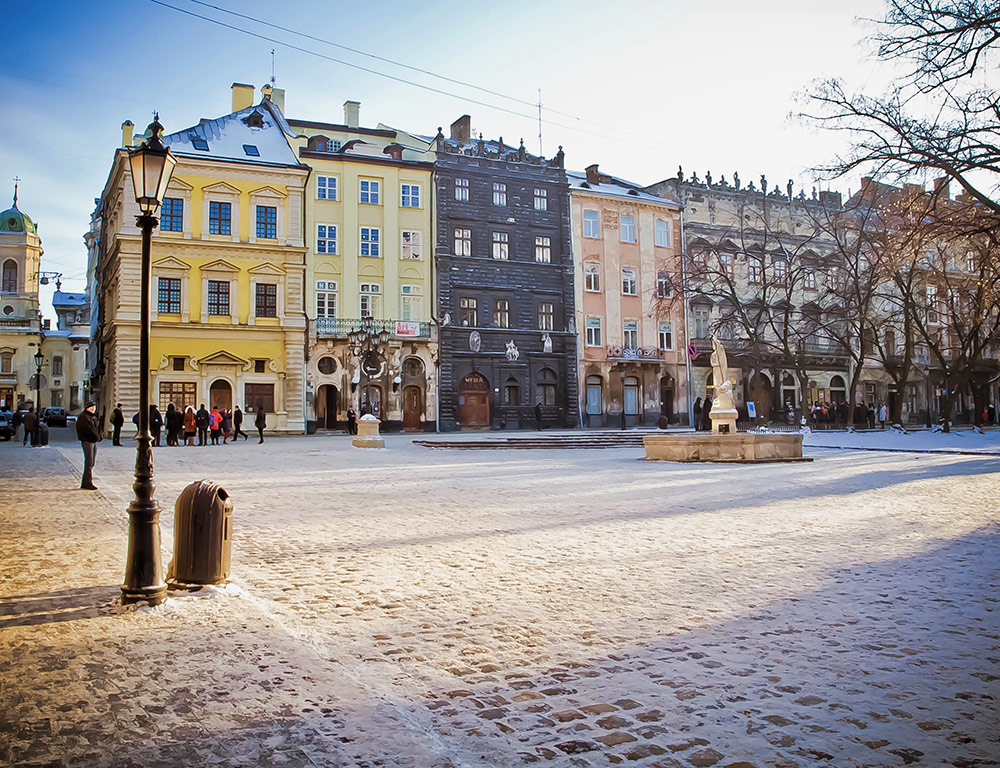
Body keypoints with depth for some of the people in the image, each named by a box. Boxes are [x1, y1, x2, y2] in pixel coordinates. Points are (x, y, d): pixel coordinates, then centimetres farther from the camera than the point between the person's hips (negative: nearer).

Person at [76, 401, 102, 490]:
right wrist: (97, 437, -12)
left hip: (94, 441, 9)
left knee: (92, 463, 9)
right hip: (87, 441, -9)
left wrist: (99, 437, 2)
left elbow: (97, 428, 20)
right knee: (89, 462, -9)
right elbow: (87, 430, -17)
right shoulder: (82, 417, -8)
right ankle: (88, 483, -6)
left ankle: (85, 482, 15)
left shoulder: (94, 417, 19)